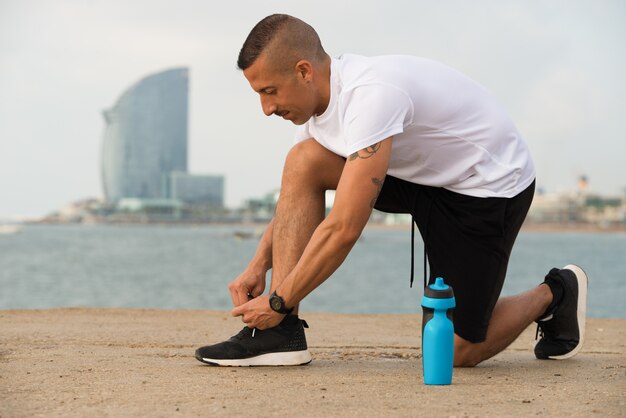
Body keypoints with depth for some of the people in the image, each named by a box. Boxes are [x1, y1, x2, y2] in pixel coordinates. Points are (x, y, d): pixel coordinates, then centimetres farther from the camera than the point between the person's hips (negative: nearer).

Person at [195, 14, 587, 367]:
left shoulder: (370, 94, -35)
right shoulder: (319, 91, -7)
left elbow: (344, 228, -35)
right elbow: (298, 194, 8)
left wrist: (279, 301, -26)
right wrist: (259, 265, -3)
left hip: (491, 183, -8)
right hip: (423, 173, 8)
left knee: (455, 350, -6)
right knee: (303, 162, -12)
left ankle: (554, 294, 23)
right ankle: (282, 331, -12)